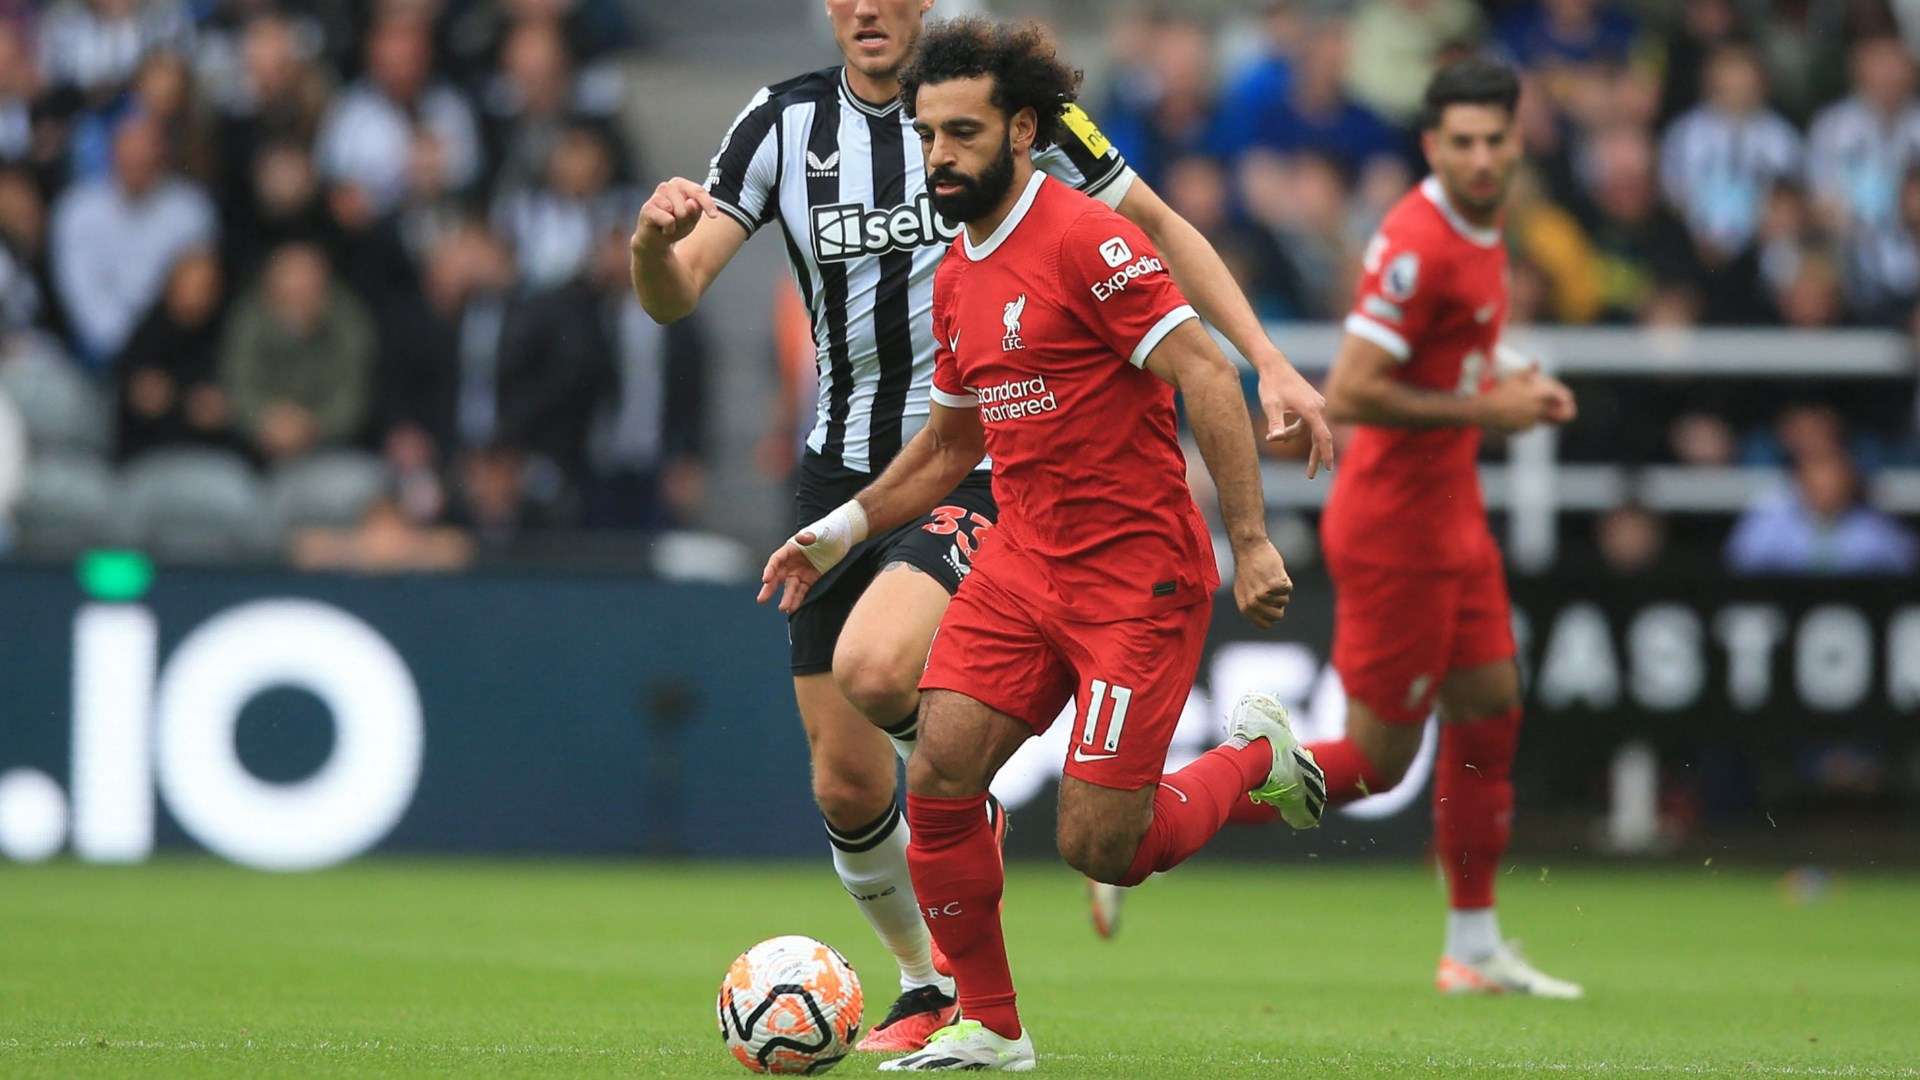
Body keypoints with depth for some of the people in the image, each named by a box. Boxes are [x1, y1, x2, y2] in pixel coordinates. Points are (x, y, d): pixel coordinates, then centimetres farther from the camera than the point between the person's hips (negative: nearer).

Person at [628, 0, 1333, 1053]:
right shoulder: (785, 121, -1)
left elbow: (1155, 227, 4)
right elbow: (671, 297, -7)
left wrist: (1270, 363, -3)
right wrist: (656, 237, -31)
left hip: (983, 464, -4)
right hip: (843, 473, 4)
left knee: (870, 669, -32)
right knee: (844, 788, 4)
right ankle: (928, 989, 29)